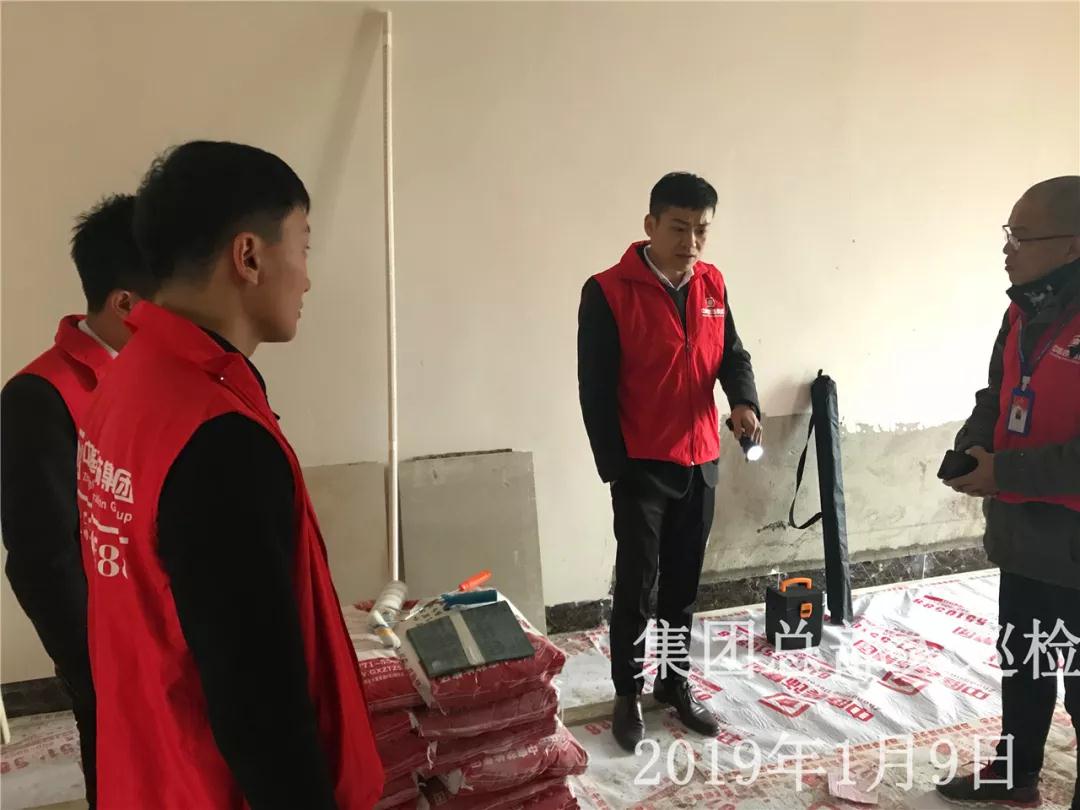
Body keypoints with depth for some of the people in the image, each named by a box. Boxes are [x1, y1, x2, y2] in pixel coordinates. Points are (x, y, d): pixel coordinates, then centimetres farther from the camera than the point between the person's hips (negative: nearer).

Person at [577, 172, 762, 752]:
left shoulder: (712, 283, 4)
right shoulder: (607, 292, -13)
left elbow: (731, 352, 9)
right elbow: (595, 389, -11)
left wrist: (745, 401, -13)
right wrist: (614, 468, -12)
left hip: (700, 461, 5)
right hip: (641, 465, -5)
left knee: (683, 582, 15)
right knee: (636, 584, 2)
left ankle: (675, 684, 31)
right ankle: (628, 694, 20)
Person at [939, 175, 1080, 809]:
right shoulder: (1027, 312, 6)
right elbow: (998, 399, 16)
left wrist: (1005, 472, -21)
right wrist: (971, 450, -3)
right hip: (1022, 534, 9)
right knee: (1021, 664, 23)